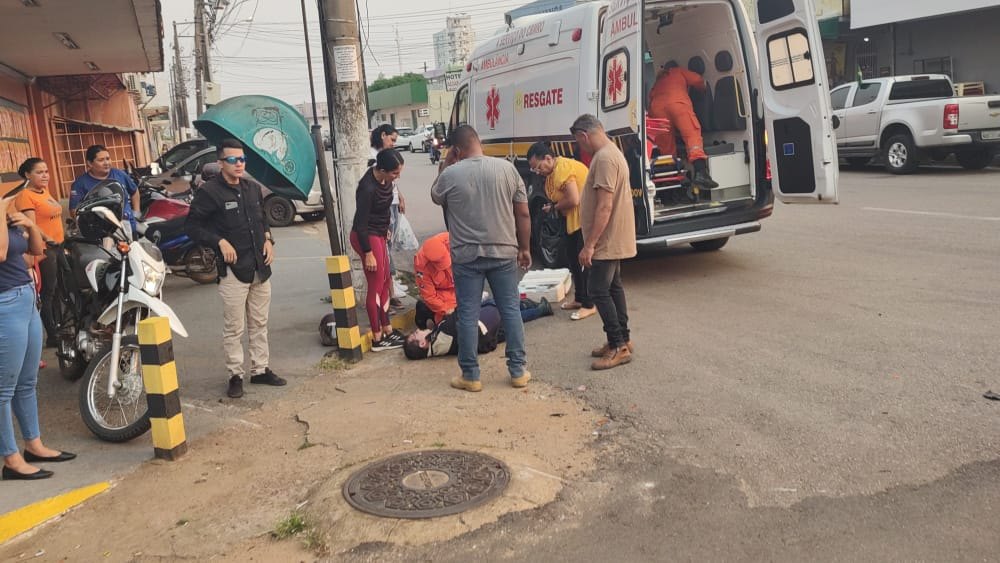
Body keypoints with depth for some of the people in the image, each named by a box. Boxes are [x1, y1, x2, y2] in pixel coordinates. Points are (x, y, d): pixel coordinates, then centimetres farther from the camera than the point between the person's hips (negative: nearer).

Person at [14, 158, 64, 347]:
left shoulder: (45, 191, 13)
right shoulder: (25, 196, -14)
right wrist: (49, 240, -32)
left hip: (58, 246, 9)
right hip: (44, 249, -9)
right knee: (48, 293, -4)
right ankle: (52, 337, 1)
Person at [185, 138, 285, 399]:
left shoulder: (253, 188, 11)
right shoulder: (209, 191, -9)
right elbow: (192, 226, -6)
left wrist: (268, 239, 7)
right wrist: (220, 242, -16)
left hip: (260, 267, 6)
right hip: (233, 268, -6)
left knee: (259, 324, 13)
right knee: (234, 328, -1)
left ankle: (260, 370, 24)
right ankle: (235, 375, 11)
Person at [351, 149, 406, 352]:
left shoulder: (385, 180, -4)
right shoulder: (368, 188, -27)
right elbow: (361, 224, -23)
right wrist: (368, 253, -19)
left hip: (379, 235, 9)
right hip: (367, 237, -9)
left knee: (385, 283, 15)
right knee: (376, 287, -2)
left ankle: (387, 329, 27)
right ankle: (377, 339, 8)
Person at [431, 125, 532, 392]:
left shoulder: (450, 174, -6)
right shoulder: (507, 168, -1)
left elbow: (436, 197, 17)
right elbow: (523, 214, 1)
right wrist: (525, 248, 11)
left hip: (466, 256, -2)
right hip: (503, 253, 2)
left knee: (468, 315, 6)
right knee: (511, 310, 11)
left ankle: (470, 376, 13)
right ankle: (518, 370, 17)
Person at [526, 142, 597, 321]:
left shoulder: (563, 169, -22)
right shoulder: (552, 172, 9)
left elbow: (573, 200, -28)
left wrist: (554, 207, -11)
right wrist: (552, 207, -5)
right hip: (573, 220, 11)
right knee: (574, 259, 16)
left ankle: (589, 305, 4)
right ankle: (579, 298, 29)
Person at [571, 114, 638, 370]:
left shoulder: (604, 158, -20)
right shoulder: (612, 152, 14)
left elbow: (604, 206, -26)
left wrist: (589, 244, -25)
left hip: (607, 241, -11)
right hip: (614, 240, 11)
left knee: (598, 290, -7)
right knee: (613, 287, 16)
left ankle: (618, 346, -2)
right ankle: (622, 340, 24)